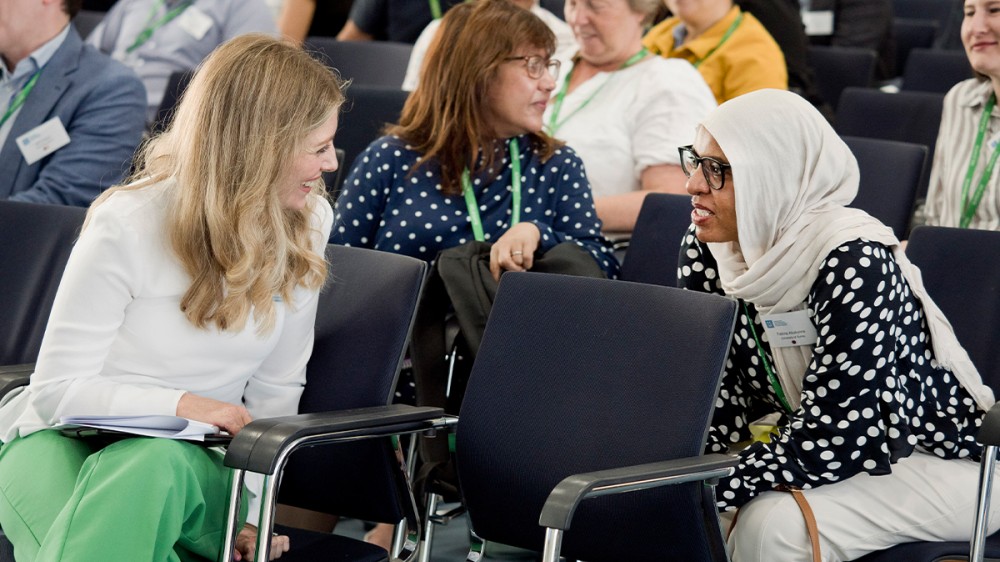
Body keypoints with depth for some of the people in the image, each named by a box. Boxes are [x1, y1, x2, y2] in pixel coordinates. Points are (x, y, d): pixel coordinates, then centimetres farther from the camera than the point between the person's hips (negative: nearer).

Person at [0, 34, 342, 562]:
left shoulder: (308, 224, 1)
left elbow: (275, 388, 6)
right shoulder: (127, 226, -14)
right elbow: (55, 390, -10)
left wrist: (251, 513, -6)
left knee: (153, 467, -37)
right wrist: (177, 404, -21)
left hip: (185, 463, 4)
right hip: (63, 438, -4)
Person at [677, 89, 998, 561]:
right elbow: (714, 396, -3)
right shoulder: (709, 246, -5)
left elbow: (830, 437, -28)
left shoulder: (855, 261, -27)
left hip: (932, 462, -6)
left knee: (773, 524, -30)